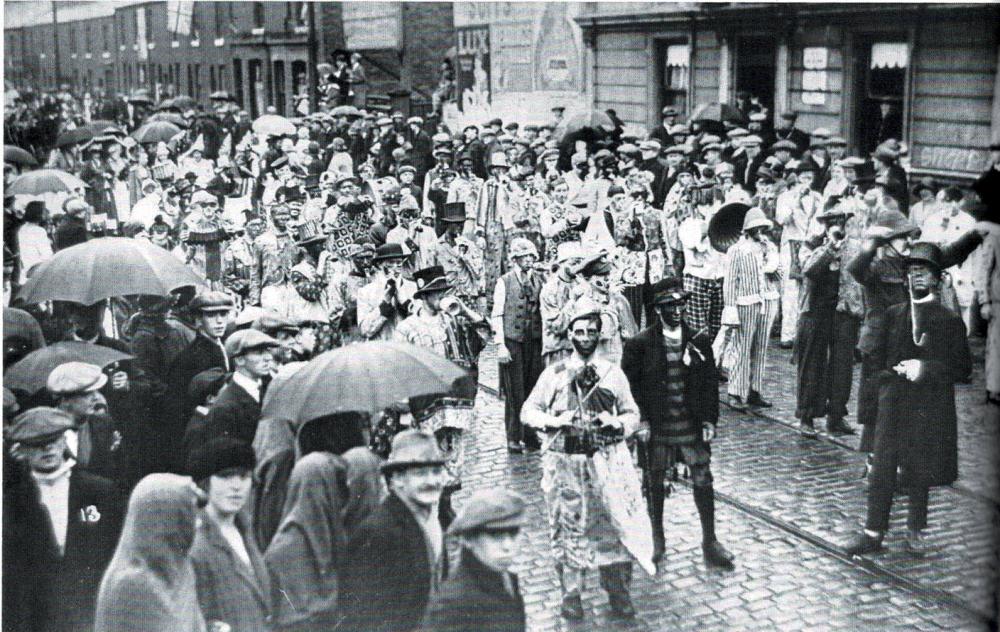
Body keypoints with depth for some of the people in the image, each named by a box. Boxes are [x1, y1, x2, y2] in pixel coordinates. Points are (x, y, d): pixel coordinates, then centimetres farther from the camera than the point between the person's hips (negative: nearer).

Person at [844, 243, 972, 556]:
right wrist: (897, 371, 0)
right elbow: (878, 355, 16)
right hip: (893, 404, 2)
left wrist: (925, 368, -16)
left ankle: (915, 531, 26)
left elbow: (963, 368, -4)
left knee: (920, 474, 8)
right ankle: (873, 533, 7)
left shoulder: (950, 321, -2)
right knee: (881, 471, 0)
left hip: (930, 409, -2)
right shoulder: (893, 315, 8)